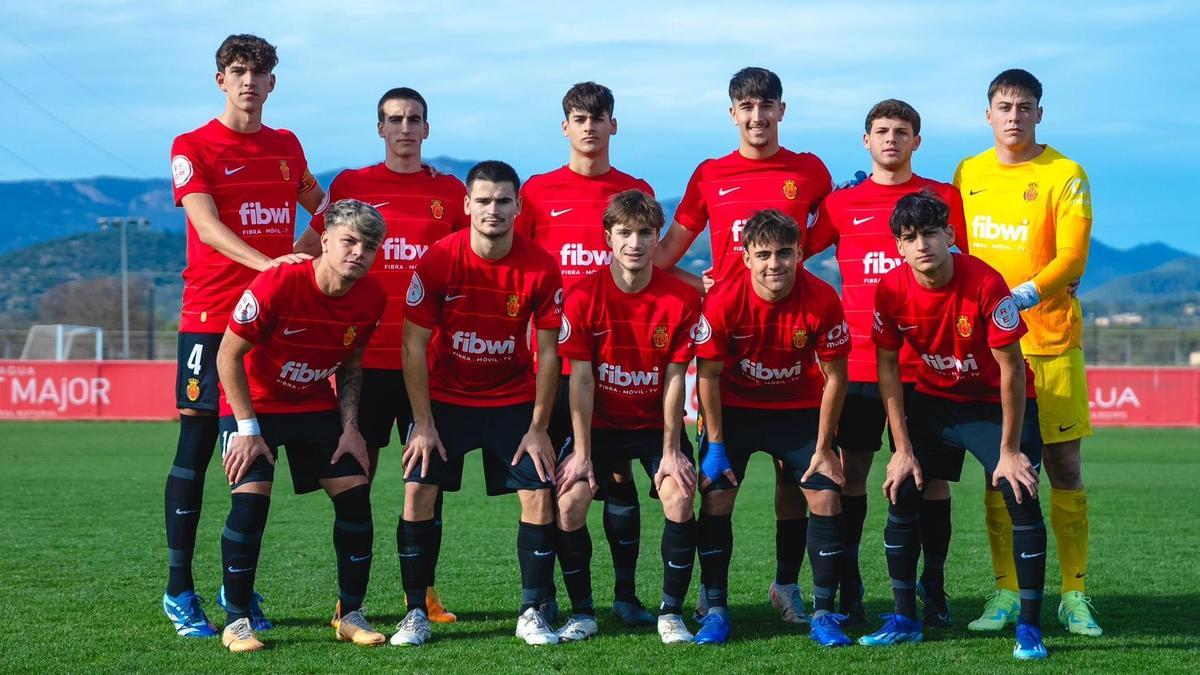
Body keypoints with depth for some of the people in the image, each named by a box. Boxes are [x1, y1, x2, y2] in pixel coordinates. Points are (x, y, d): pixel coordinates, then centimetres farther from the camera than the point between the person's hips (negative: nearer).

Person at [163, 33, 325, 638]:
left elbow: (321, 207, 31)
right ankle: (179, 591, 2)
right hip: (210, 317, -5)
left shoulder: (287, 147, 14)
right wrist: (267, 263, -30)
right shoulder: (192, 147, -1)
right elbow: (206, 224, -15)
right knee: (196, 448, -4)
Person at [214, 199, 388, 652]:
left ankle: (350, 614, 8)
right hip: (255, 401, -5)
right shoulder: (278, 284, -29)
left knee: (354, 491, -7)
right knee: (251, 496, -21)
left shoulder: (371, 298, -13)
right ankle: (236, 621, -7)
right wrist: (248, 429, -19)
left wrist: (350, 427, -4)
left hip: (317, 405, 5)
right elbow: (228, 356, -19)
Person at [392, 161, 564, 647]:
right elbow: (414, 344, -11)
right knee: (419, 492, -11)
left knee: (539, 493, -9)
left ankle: (531, 613, 3)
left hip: (513, 400, 1)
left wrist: (538, 428, -10)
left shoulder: (541, 267, -15)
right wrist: (423, 423, -13)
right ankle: (416, 612, 0)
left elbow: (548, 353, -8)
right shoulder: (438, 260, -17)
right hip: (445, 397, -1)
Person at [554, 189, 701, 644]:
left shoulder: (681, 299, -12)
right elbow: (580, 379, -11)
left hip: (656, 423, 0)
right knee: (569, 501, -17)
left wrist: (671, 450, -13)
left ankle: (671, 614, -6)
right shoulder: (583, 297, -13)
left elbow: (674, 379, -10)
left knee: (679, 498, -22)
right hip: (600, 423, 0)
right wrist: (581, 452, -13)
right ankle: (582, 613, 0)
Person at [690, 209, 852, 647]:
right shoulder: (723, 300, -23)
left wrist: (823, 448, -9)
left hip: (801, 409, 0)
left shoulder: (822, 300, -22)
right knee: (716, 498, -9)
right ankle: (715, 611, 3)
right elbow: (708, 373, -12)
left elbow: (834, 377, -11)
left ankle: (824, 614, 1)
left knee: (825, 496, -9)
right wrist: (715, 446, -11)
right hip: (735, 407, 0)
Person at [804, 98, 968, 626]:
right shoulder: (842, 204, 8)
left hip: (928, 360, 0)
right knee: (852, 470, 1)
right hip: (859, 360, 0)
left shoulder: (945, 198, 7)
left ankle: (933, 587, 9)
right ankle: (847, 587, 8)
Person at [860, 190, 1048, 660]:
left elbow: (1011, 368, -21)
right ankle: (904, 619, 9)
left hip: (996, 403, -4)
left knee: (1022, 497, -17)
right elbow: (887, 366, -5)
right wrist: (903, 448, -7)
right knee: (901, 493, -5)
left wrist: (1010, 451, -18)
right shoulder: (891, 290, -16)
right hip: (934, 399, 4)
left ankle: (1029, 627, -8)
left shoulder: (986, 283, -27)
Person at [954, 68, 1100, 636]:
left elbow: (1072, 258, -11)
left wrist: (1022, 296, -23)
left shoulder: (1065, 175, -3)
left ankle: (1074, 595, 5)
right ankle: (1004, 594, 10)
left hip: (1050, 341, -3)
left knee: (1064, 468, -1)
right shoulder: (966, 174, 10)